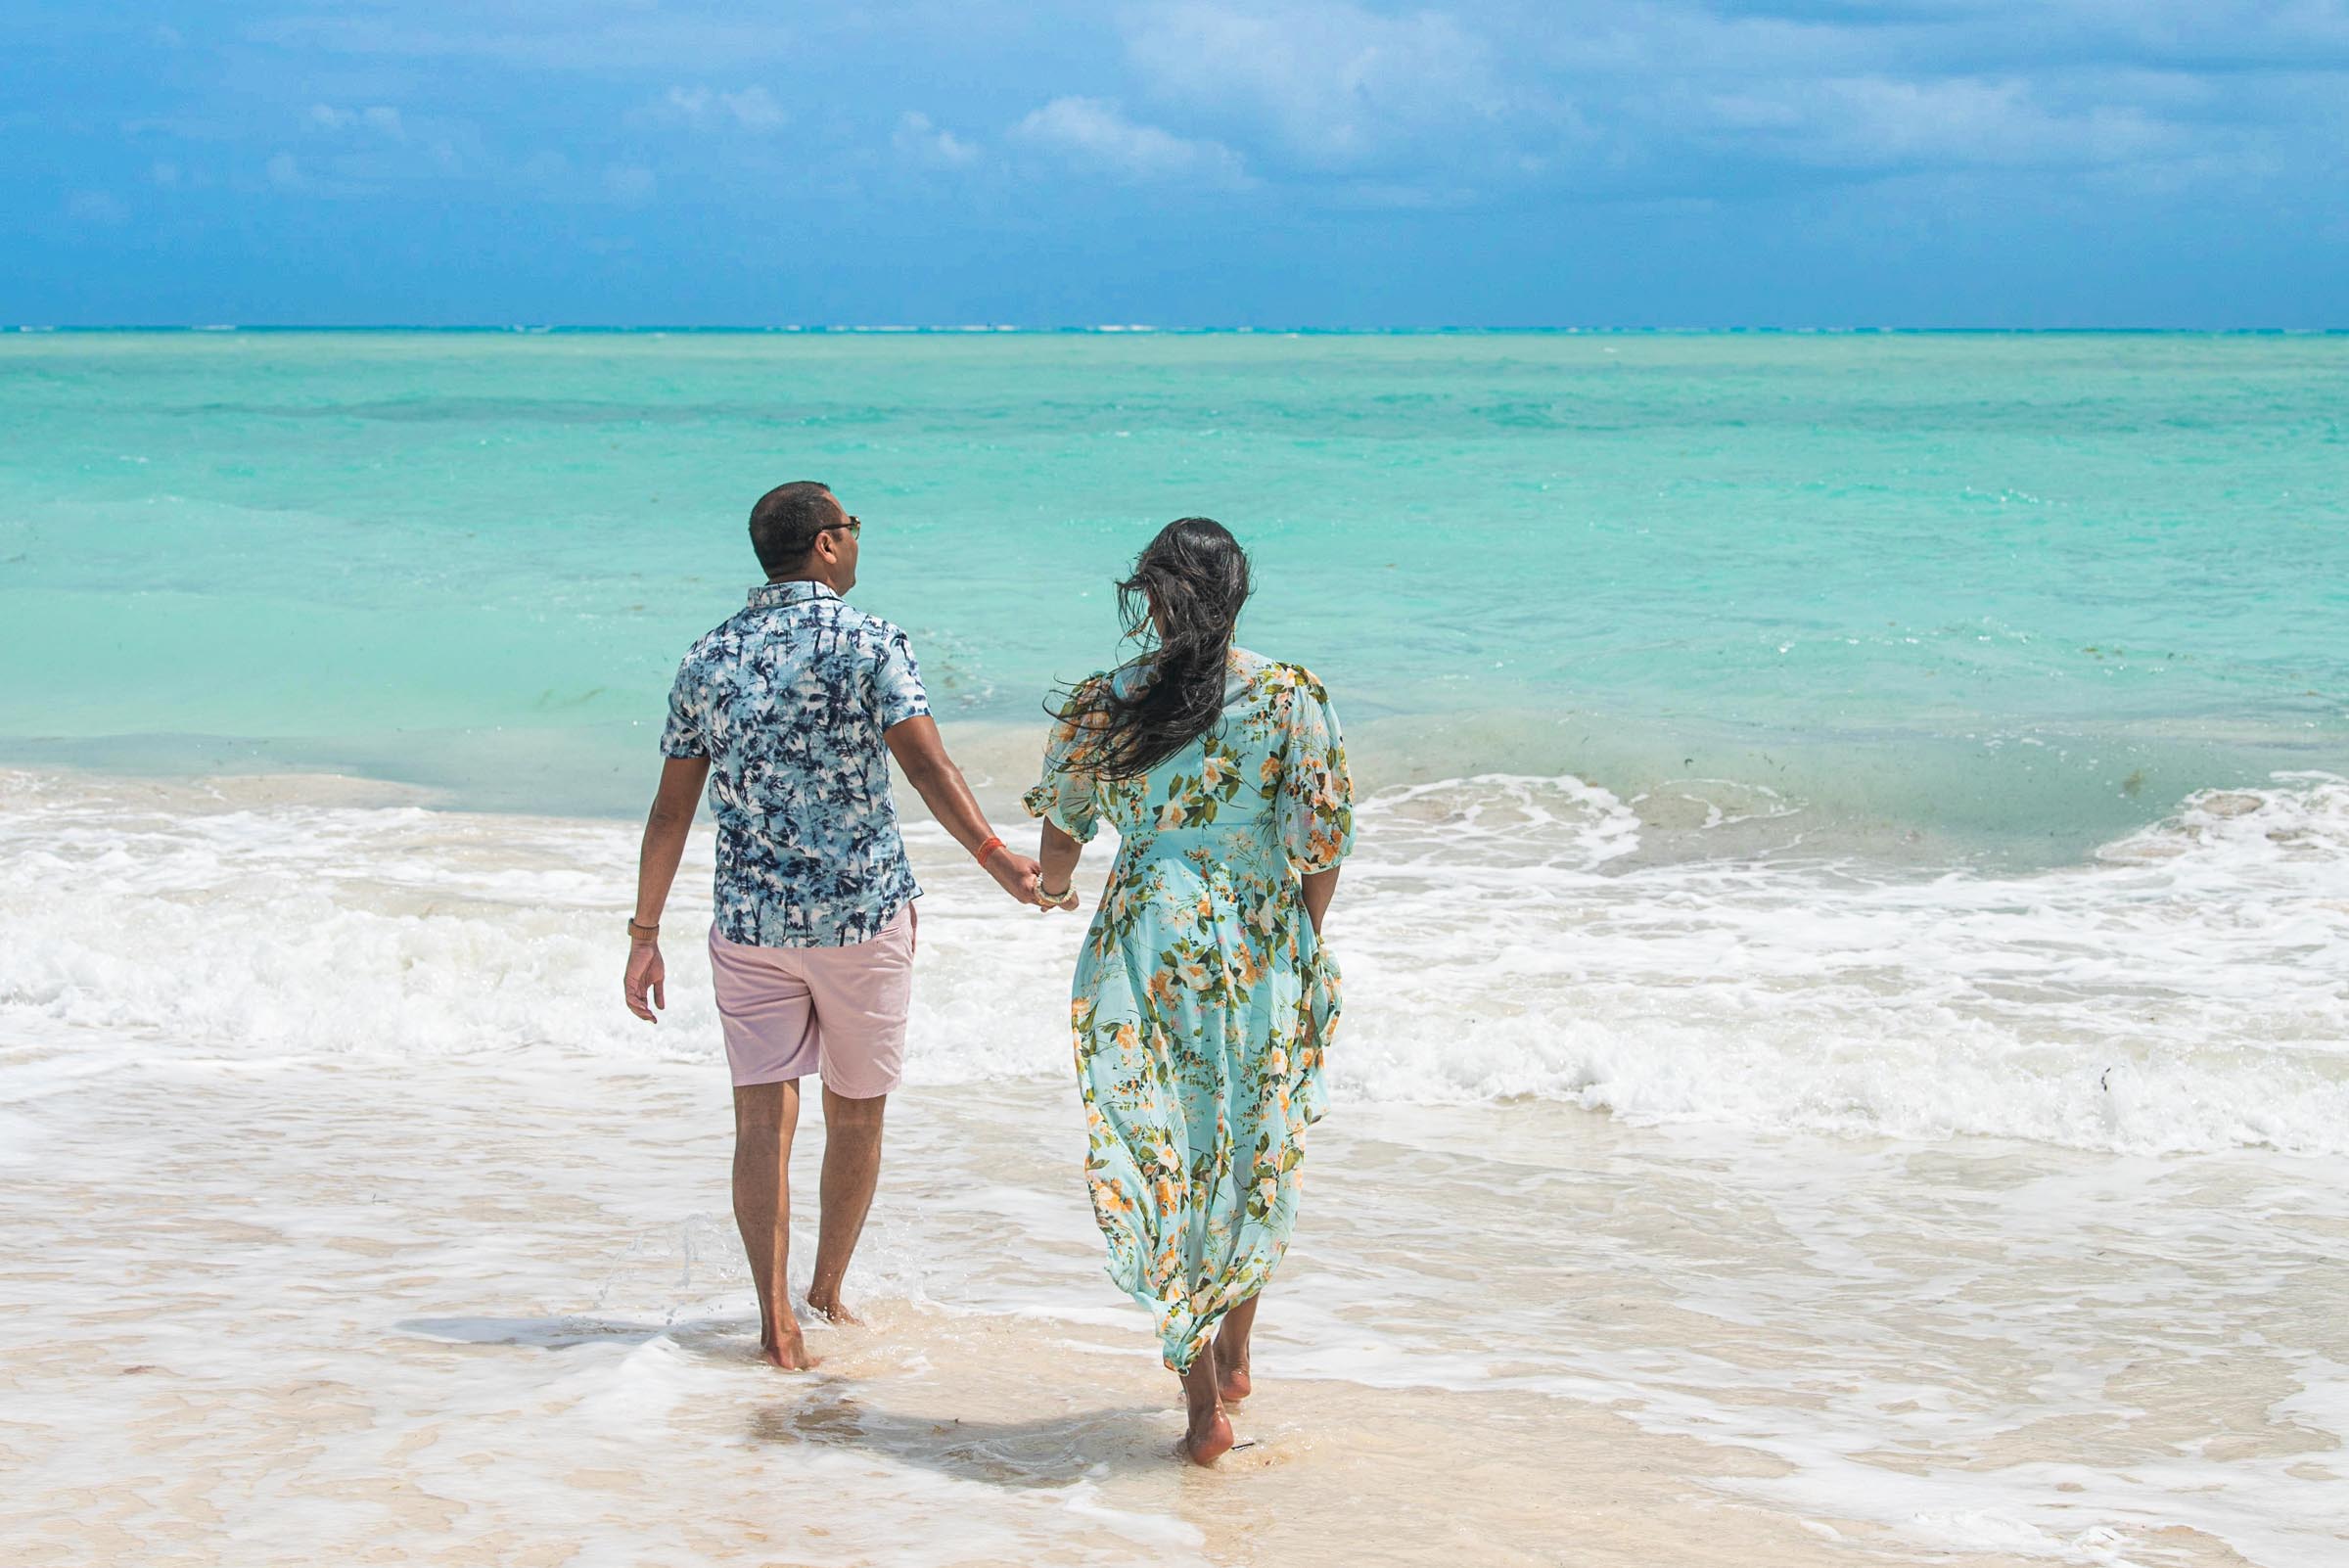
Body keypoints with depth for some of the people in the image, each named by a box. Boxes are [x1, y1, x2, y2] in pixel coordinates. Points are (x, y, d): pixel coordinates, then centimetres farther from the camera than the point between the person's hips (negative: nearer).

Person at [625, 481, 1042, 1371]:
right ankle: (828, 1293, 27)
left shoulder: (708, 660, 5)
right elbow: (925, 765, -18)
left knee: (762, 1118, 2)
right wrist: (996, 858, -23)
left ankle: (777, 1318, -7)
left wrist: (644, 935, 9)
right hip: (862, 910, -3)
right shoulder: (868, 644, -6)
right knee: (854, 1114, 14)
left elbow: (671, 810, 5)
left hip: (749, 921, 3)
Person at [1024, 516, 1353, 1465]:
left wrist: (1053, 889, 34)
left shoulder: (1103, 705, -2)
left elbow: (1062, 827, 11)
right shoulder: (1293, 697, -4)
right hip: (1265, 956, 1)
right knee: (1256, 1157, 20)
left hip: (1148, 956, -1)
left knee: (1162, 1165, 6)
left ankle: (1204, 1406, 3)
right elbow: (1323, 841, -4)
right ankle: (1233, 1358, 32)